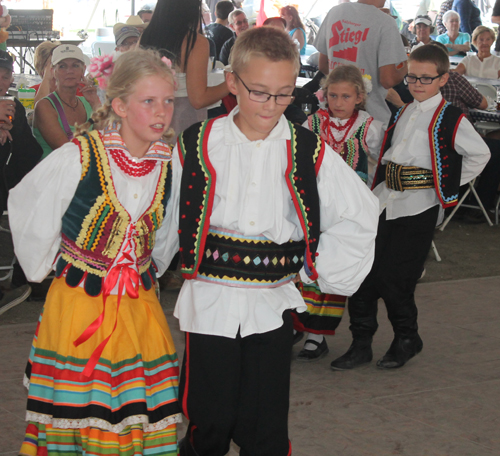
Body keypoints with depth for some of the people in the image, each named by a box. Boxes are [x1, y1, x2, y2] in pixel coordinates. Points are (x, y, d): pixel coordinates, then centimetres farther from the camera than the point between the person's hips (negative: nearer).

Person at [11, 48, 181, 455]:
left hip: (140, 307, 4)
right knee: (76, 414, 4)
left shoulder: (168, 165, -1)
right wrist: (44, 266, 5)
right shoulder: (78, 158, -16)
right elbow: (25, 209, -2)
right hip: (78, 305, -4)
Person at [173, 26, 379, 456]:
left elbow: (360, 216, 10)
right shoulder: (196, 146, -1)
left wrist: (319, 271, 6)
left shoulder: (309, 153, 1)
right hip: (209, 304, 0)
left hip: (273, 307, 1)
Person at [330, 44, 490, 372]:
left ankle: (407, 341, 18)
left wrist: (449, 186, 0)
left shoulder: (450, 119, -4)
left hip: (418, 209, -6)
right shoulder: (403, 113, 15)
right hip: (384, 202, 6)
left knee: (393, 279, -5)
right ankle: (361, 344, 13)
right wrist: (384, 181, 13)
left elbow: (480, 154, -1)